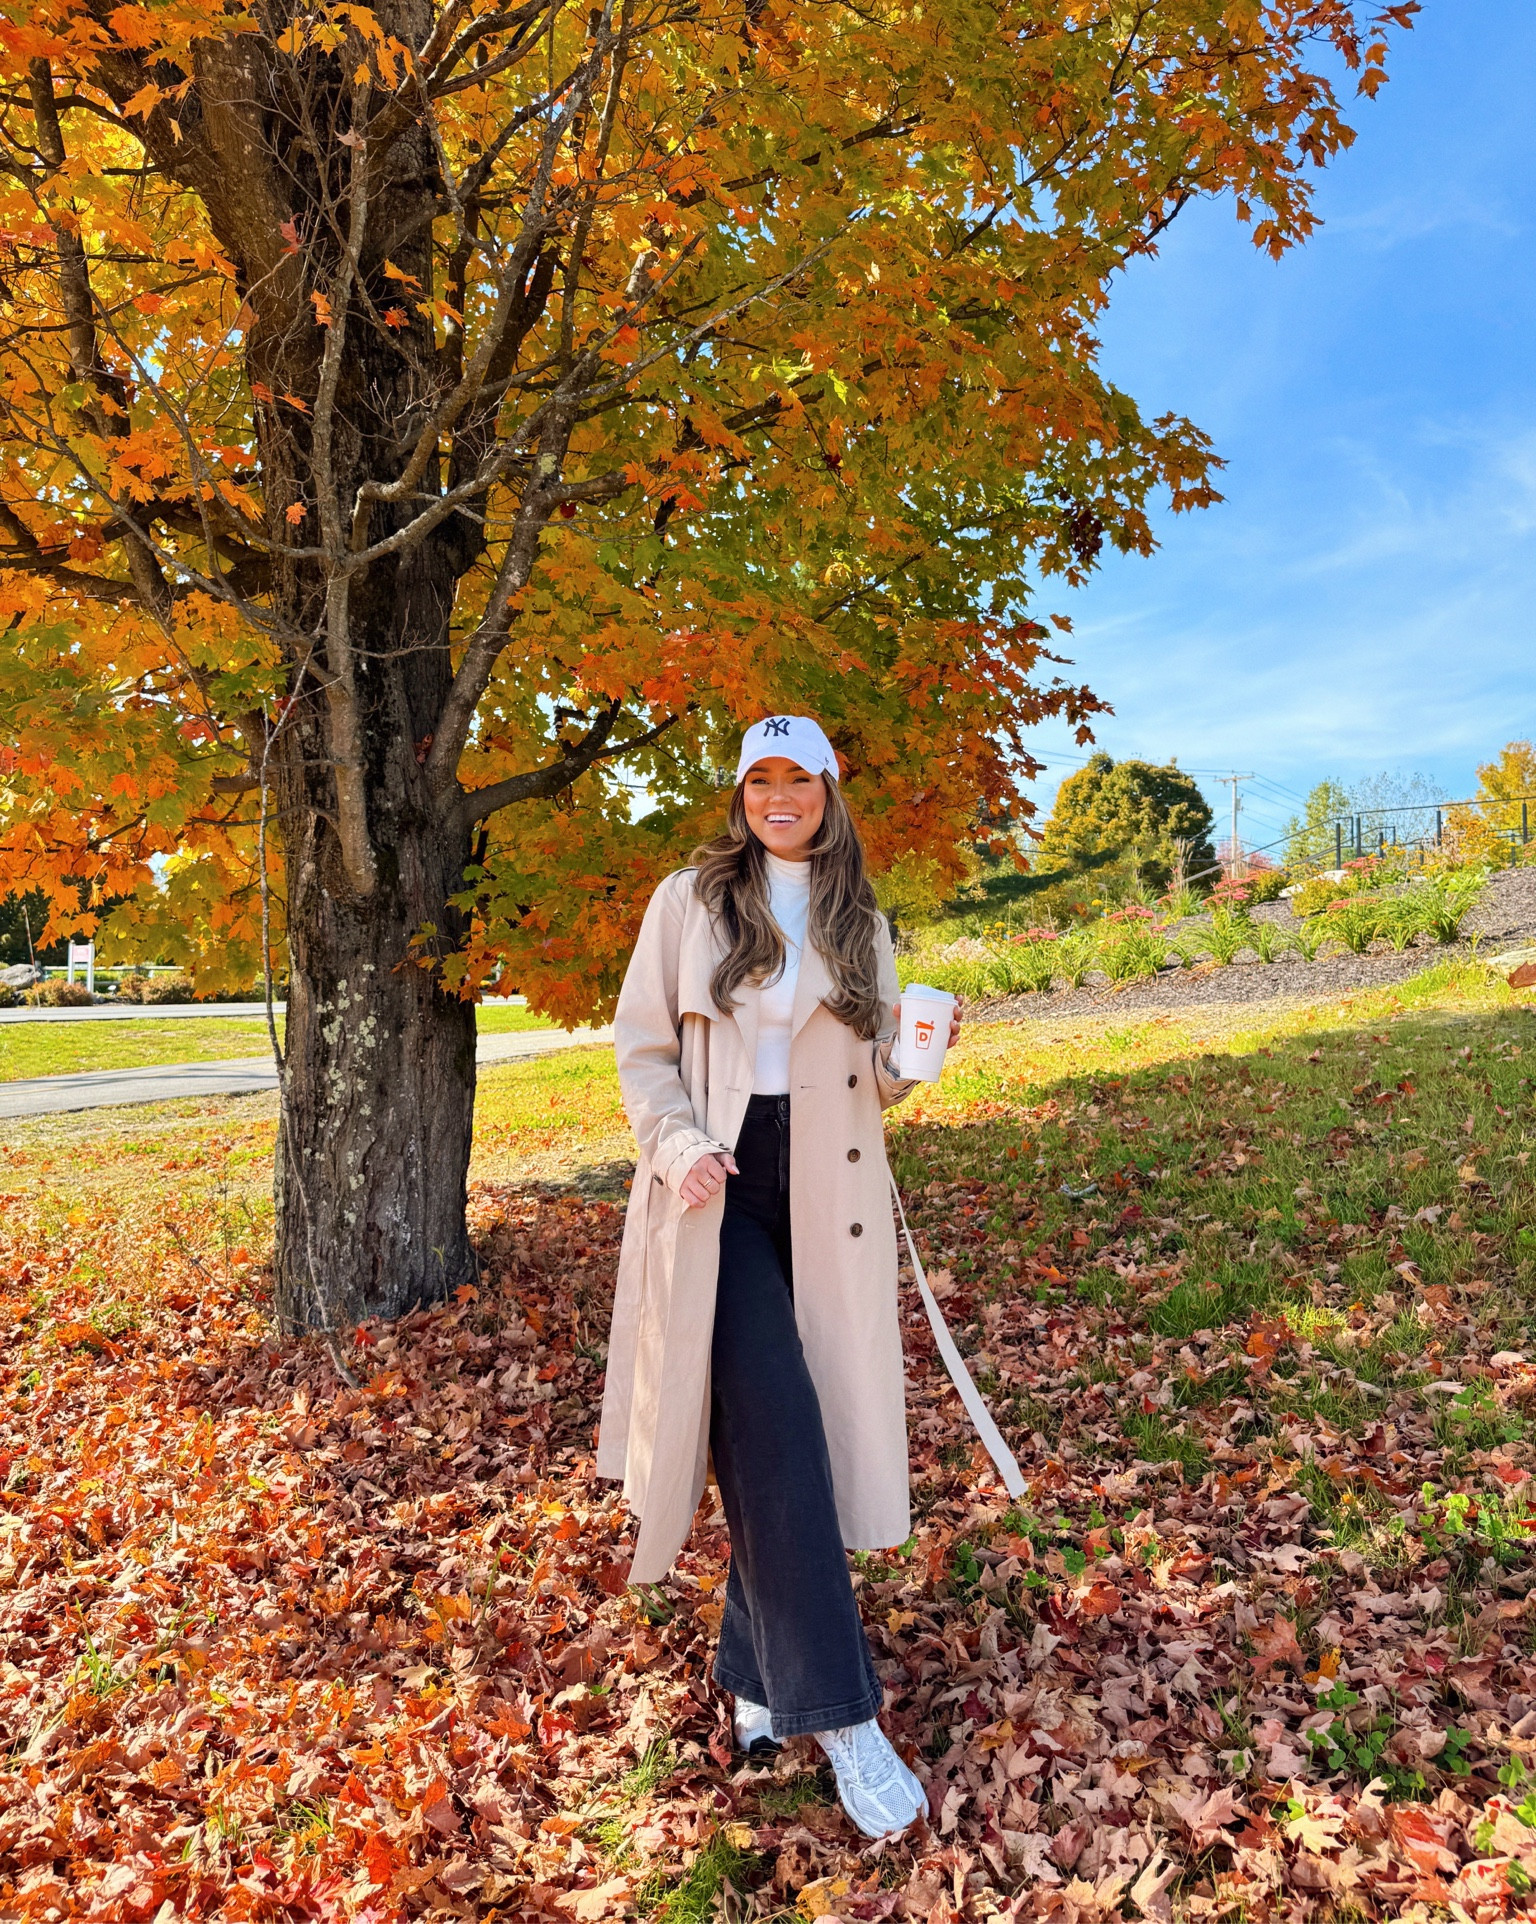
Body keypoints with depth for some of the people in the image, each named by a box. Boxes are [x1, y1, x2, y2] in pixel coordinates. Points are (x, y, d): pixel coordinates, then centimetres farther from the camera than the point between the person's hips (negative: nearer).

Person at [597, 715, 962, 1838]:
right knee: (775, 1431, -11)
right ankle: (840, 1714, -1)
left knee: (790, 1431, 8)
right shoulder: (690, 901, 3)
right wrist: (679, 1146, -13)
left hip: (827, 1198, 3)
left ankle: (756, 1670, 29)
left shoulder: (862, 923, 11)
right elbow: (642, 1045, 2)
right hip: (723, 1189, -3)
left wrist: (912, 1053, -8)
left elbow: (878, 1084, 14)